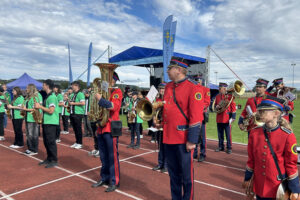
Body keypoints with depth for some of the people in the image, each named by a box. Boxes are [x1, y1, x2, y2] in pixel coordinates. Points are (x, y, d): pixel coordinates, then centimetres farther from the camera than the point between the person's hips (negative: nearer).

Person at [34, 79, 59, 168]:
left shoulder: (52, 97, -16)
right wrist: (39, 106, 6)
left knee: (51, 142, -4)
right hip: (46, 122, 10)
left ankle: (54, 161, 5)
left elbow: (51, 111, -23)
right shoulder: (48, 96, 16)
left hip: (51, 123, -10)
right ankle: (49, 158, 25)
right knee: (46, 141, 15)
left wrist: (40, 106, -14)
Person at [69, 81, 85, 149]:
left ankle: (80, 143, 7)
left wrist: (73, 103, -15)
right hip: (72, 113, 8)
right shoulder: (72, 94, 16)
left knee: (78, 129, -2)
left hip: (78, 114, -8)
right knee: (75, 129, 13)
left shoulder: (80, 94, -10)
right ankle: (76, 142, 23)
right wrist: (69, 102, 7)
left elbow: (83, 103, -22)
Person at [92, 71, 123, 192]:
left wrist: (100, 99, -23)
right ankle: (104, 178, 27)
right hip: (101, 128, 7)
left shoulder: (117, 92, -5)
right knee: (103, 156, 15)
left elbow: (114, 106, -22)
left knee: (112, 156, -1)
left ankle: (114, 182, 9)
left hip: (111, 128, -7)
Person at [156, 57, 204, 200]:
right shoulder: (168, 87, 10)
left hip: (184, 140, -6)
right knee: (173, 173, 19)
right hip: (168, 138, 6)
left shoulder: (193, 88, -11)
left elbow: (196, 117, -15)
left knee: (186, 175, 10)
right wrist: (162, 123, 10)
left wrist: (192, 141, -16)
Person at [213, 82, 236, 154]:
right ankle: (221, 147, 25)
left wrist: (233, 117, -9)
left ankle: (229, 148, 14)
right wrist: (216, 106, -4)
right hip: (219, 119, 5)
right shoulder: (217, 96, 9)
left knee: (228, 134, 3)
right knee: (220, 134, 12)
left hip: (227, 119, -5)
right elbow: (215, 105, 20)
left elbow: (233, 106, -5)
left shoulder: (229, 96, -6)